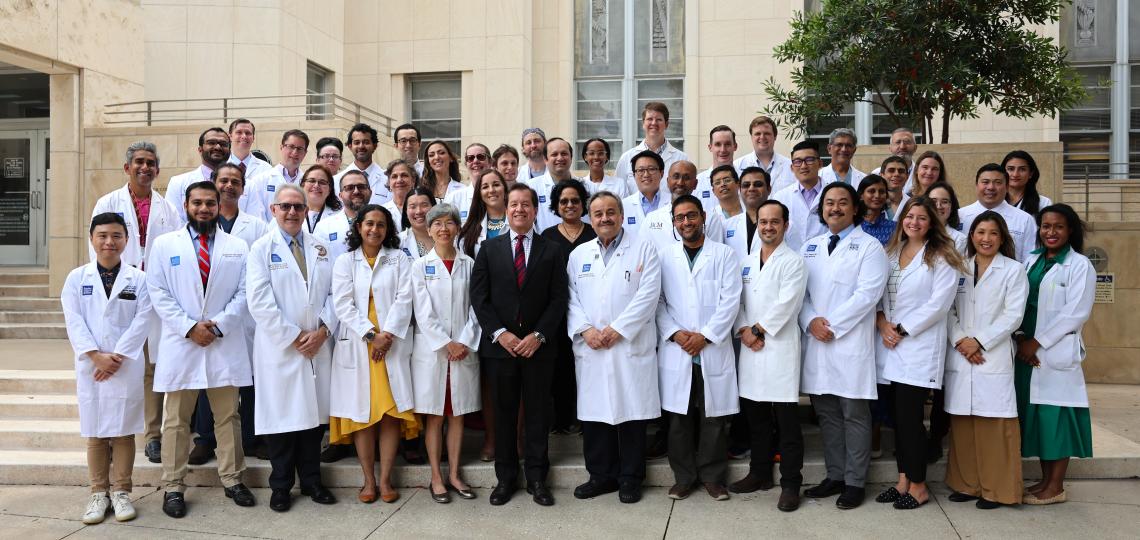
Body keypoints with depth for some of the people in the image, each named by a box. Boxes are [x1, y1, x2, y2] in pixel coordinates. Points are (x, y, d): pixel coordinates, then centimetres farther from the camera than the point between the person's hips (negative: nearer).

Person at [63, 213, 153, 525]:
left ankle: (121, 491, 14)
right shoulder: (77, 278, 5)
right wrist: (96, 355, -12)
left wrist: (117, 356, -12)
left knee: (123, 430, 4)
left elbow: (142, 322, -4)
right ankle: (99, 492, 17)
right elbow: (74, 321, -2)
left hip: (127, 366, -1)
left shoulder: (138, 279, 2)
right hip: (90, 366, 1)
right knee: (94, 432, 7)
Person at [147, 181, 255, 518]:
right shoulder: (165, 244, 6)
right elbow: (159, 294, 0)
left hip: (225, 344, 1)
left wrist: (218, 325, -9)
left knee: (228, 417, 8)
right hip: (180, 343, -1)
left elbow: (243, 293, 3)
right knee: (176, 420, 5)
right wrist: (189, 327, -10)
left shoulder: (237, 247, 9)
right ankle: (173, 487, 13)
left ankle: (232, 480, 18)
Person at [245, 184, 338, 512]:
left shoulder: (320, 248, 12)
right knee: (281, 415, 2)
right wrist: (294, 337, -12)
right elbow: (259, 302, -9)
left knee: (315, 412, 9)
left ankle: (311, 480, 22)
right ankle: (281, 487, 16)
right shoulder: (262, 249, -1)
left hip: (318, 346, 4)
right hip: (279, 347, -3)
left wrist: (323, 330, -7)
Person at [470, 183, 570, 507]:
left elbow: (558, 299, 0)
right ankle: (505, 478, 17)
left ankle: (536, 478, 15)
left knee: (537, 413, 5)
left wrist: (538, 336, -11)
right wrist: (499, 333, -10)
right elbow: (479, 297, 1)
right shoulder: (489, 249, 7)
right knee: (504, 413, 7)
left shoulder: (552, 252, 5)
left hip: (538, 345, 0)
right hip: (500, 344, 1)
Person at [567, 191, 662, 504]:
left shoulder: (643, 251, 4)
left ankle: (630, 478, 13)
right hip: (590, 349, 3)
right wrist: (584, 329, -8)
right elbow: (572, 299, 9)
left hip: (631, 347, -3)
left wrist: (617, 329, -13)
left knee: (632, 412, 1)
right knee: (593, 412, 6)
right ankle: (601, 475, 19)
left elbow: (648, 296, -6)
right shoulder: (578, 255, 15)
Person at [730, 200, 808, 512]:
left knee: (787, 421, -3)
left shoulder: (793, 262, -2)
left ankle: (791, 483, 4)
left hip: (780, 347, -6)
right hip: (750, 348, 6)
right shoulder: (746, 263, 16)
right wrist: (743, 331, -5)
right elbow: (736, 301, 11)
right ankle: (760, 473, 26)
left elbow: (786, 304, -12)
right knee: (755, 417, 13)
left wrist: (758, 330, -11)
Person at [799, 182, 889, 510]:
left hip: (851, 342, -5)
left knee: (854, 414, 1)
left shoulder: (869, 246, -1)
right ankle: (835, 476, 22)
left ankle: (855, 483, 10)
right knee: (826, 414, 10)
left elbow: (867, 294, -11)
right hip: (815, 342, 5)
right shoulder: (809, 248, 16)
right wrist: (810, 321, -7)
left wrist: (832, 325, -14)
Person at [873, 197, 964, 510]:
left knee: (910, 416, -5)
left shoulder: (941, 258, -2)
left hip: (919, 346, -5)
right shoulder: (891, 253, 15)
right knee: (899, 416, 9)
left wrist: (902, 329, -12)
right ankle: (904, 480, 18)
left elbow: (939, 303, -11)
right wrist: (882, 321, -6)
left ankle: (918, 486, 7)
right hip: (891, 345, 5)